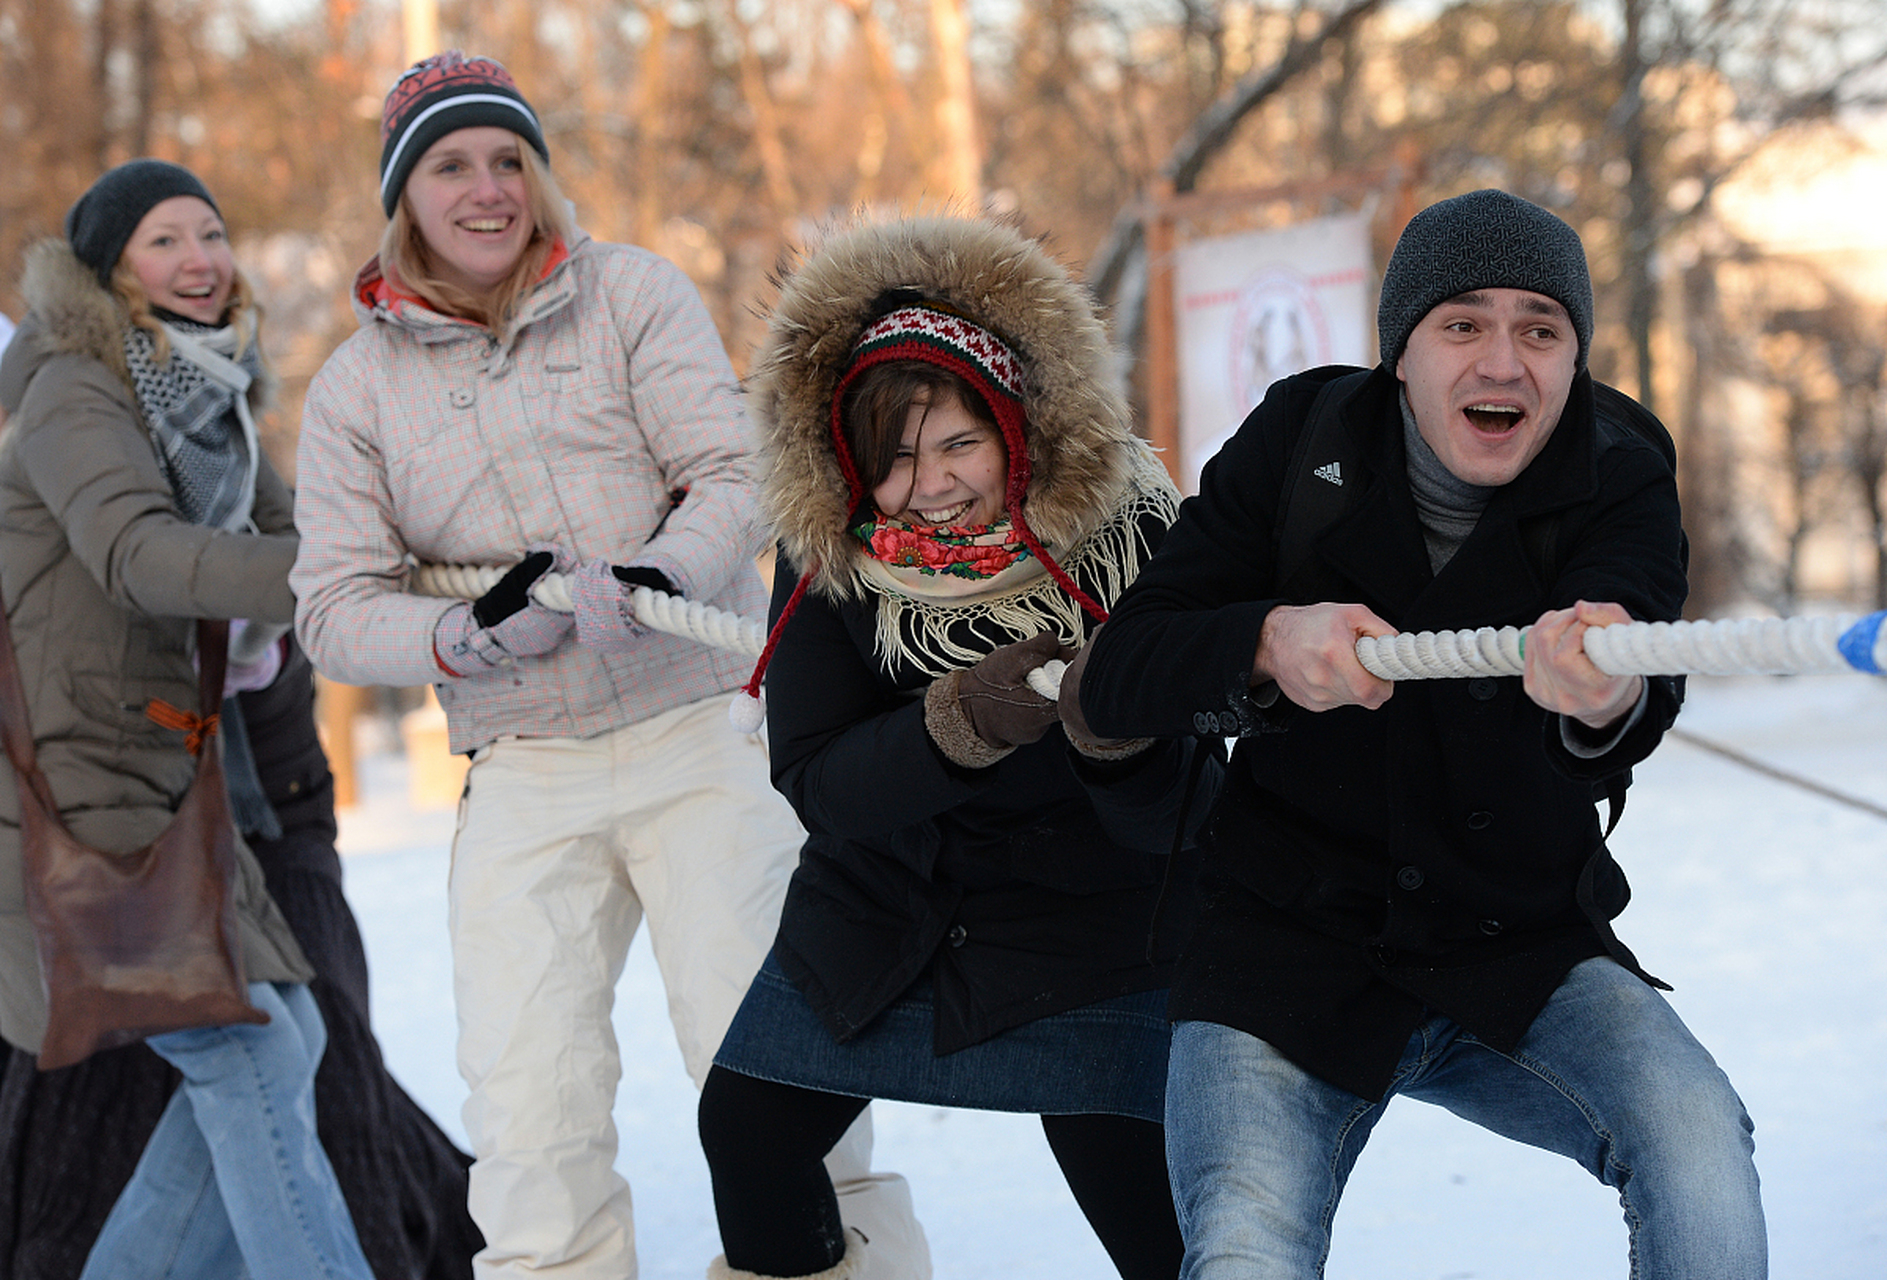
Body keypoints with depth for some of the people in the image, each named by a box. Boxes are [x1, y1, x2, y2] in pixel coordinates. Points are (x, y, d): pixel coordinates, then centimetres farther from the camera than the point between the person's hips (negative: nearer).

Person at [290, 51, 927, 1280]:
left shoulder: (634, 291, 4)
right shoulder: (356, 387, 8)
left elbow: (740, 478, -4)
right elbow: (337, 604, 5)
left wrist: (655, 578, -23)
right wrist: (464, 639, -14)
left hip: (703, 738, -2)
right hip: (522, 779, 2)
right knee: (530, 1109, -5)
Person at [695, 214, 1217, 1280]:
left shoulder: (1130, 535, -22)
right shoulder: (829, 564, -15)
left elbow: (1168, 817, -22)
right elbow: (818, 785, -21)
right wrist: (962, 723, -38)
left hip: (1089, 919, -3)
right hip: (884, 904, 4)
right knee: (748, 1128, 14)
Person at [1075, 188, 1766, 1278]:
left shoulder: (1621, 485, -9)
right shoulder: (1301, 444, -7)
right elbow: (1117, 675, -11)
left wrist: (1607, 699, -56)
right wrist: (1269, 645, -33)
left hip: (1525, 958, 1)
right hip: (1291, 954, 0)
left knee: (1697, 1141, -25)